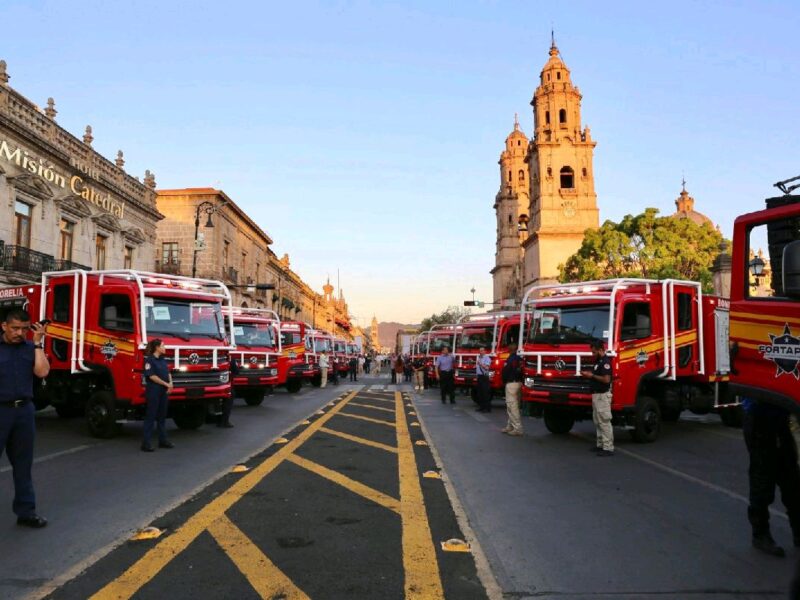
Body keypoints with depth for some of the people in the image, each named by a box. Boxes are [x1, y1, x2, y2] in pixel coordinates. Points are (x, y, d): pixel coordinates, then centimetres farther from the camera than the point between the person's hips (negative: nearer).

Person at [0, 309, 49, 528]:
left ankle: (25, 511, 19)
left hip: (24, 410, 4)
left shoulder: (31, 348, 8)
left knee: (23, 464, 11)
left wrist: (38, 343, -6)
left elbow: (42, 372, -6)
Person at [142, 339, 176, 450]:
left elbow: (168, 373, 15)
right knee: (150, 416, -5)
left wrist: (170, 384, -3)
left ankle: (163, 440, 20)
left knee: (162, 416, 12)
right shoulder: (149, 360, -11)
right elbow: (152, 376, -16)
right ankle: (145, 443, 0)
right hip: (153, 391, -7)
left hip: (163, 391, 8)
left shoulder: (163, 359, 12)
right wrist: (166, 384, -14)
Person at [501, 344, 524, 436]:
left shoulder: (510, 359, -14)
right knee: (512, 406, 15)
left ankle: (518, 428, -8)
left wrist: (504, 381, 5)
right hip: (519, 382, 9)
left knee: (512, 406, -7)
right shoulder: (520, 359, 9)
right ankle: (510, 426, 21)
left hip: (511, 383, -9)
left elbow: (505, 372, -12)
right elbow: (521, 371, 12)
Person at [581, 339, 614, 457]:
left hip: (603, 395, -10)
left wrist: (592, 376, -15)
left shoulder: (605, 362, -17)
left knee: (604, 422, -7)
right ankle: (600, 445, 23)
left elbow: (606, 379, -25)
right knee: (597, 421, 15)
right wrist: (588, 374, 4)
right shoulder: (599, 361, 13)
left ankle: (608, 448, -4)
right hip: (597, 394, 10)